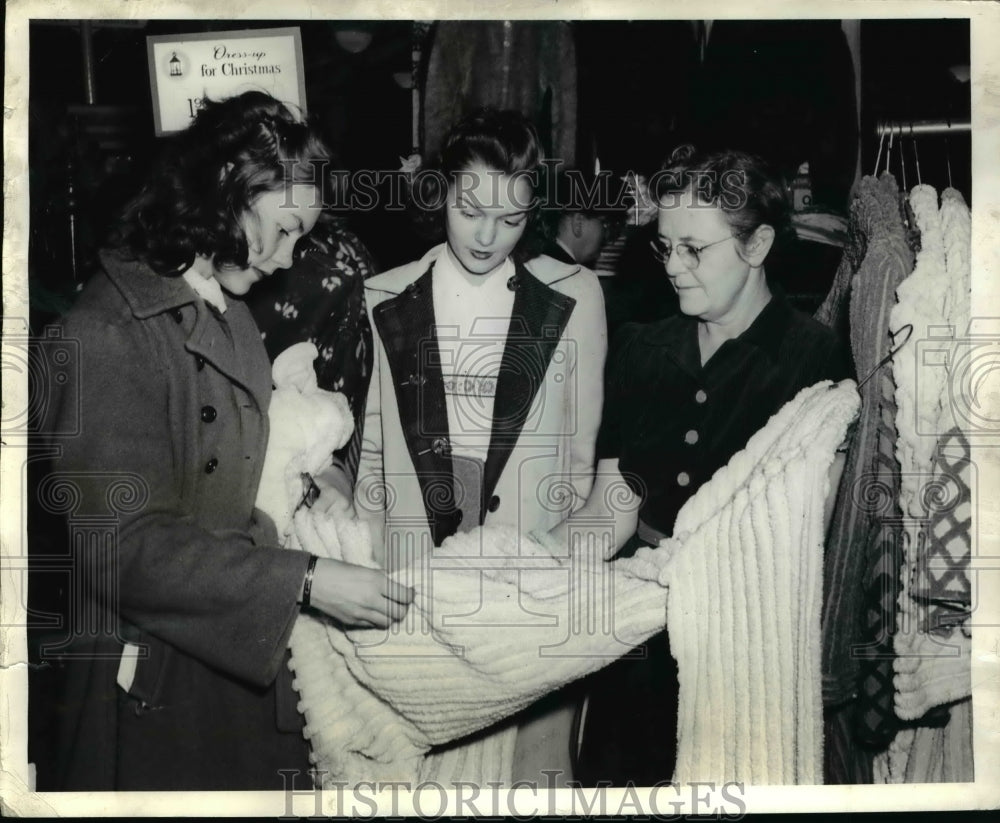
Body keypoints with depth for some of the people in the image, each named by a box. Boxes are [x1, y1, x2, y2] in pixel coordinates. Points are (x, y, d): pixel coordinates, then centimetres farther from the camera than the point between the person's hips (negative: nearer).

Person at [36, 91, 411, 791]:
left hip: (239, 654, 8)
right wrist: (304, 582, -24)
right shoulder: (110, 332, -19)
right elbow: (121, 543, -23)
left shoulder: (232, 316, 11)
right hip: (153, 678, -8)